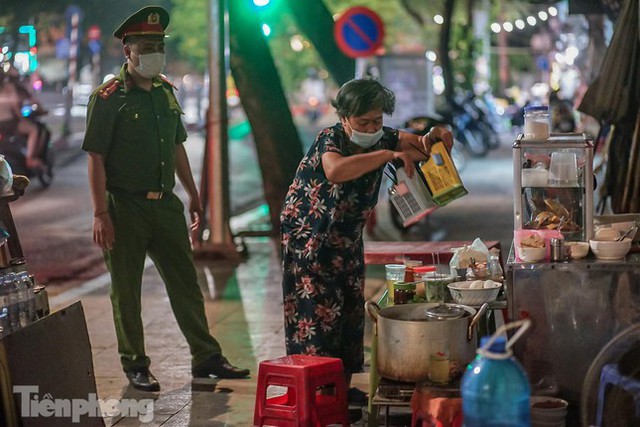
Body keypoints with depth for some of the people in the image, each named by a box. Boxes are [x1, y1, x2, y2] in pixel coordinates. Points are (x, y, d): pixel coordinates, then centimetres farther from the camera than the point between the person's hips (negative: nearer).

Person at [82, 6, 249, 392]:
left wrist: (193, 196, 19)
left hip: (165, 204, 6)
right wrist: (101, 213, -18)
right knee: (127, 291, 4)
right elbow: (96, 158, -13)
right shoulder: (108, 98, -10)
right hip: (125, 206, -6)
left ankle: (206, 357, 18)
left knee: (186, 283, 9)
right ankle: (135, 366, 15)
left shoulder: (166, 92, 10)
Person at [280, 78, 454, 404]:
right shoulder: (330, 139, -23)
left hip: (347, 239, 7)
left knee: (351, 309, 8)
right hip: (310, 238, -7)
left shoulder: (382, 138, -5)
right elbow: (335, 171, -49)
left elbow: (443, 142, -1)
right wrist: (389, 155, -46)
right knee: (319, 312, -9)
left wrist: (433, 139, -27)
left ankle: (343, 386, 17)